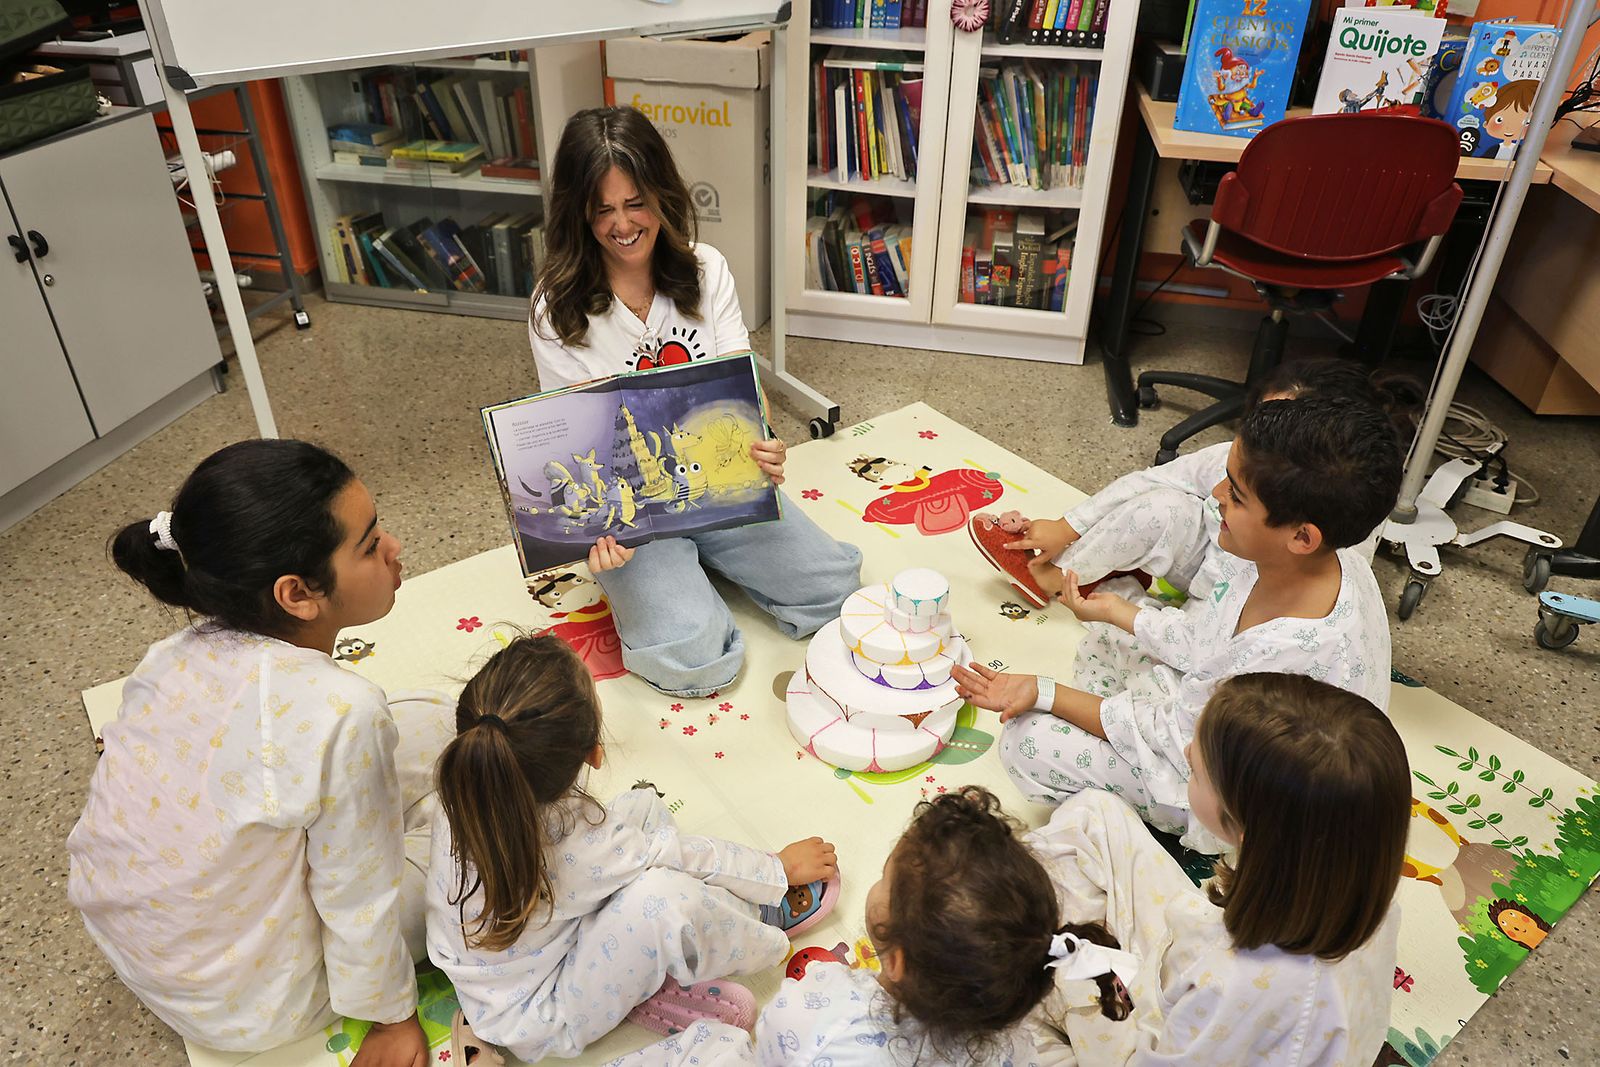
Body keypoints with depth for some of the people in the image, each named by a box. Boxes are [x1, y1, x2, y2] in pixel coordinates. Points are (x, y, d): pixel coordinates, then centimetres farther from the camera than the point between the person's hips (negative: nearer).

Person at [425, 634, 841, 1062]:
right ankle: (765, 918, 4)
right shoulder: (573, 848, -38)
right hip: (538, 1024, -7)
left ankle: (646, 977, 5)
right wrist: (779, 868, -6)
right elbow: (681, 856, -21)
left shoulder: (472, 790, -20)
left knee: (643, 806, 5)